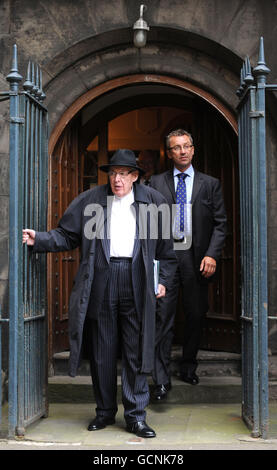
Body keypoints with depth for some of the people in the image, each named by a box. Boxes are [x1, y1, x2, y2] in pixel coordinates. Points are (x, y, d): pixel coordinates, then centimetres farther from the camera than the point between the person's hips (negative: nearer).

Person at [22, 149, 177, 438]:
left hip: (136, 282, 0)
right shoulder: (89, 201, 8)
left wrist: (163, 280, 10)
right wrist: (38, 240, -6)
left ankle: (136, 416, 11)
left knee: (136, 351, 1)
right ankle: (105, 411, 23)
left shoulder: (153, 202, 8)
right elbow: (66, 236, 8)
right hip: (100, 283, 1)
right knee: (101, 351, 7)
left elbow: (167, 247, 13)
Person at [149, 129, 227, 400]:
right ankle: (161, 379, -1)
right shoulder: (156, 183, 9)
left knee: (195, 316, 9)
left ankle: (188, 368, 27)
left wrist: (212, 254, -7)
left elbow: (220, 223, 6)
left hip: (196, 258, 1)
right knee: (163, 317, -5)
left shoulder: (210, 184, 9)